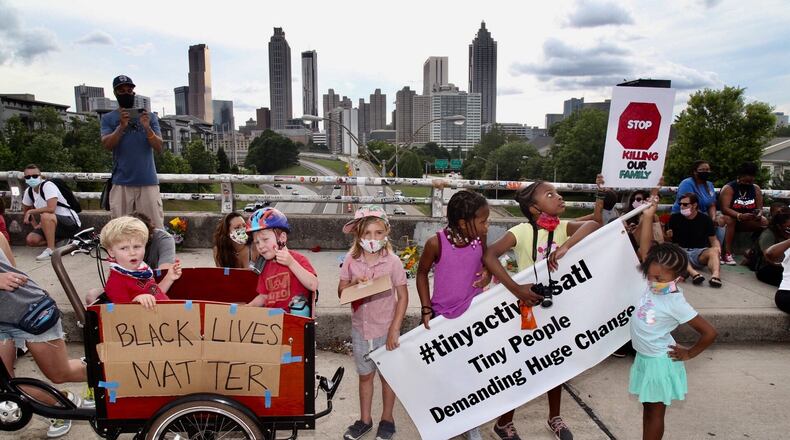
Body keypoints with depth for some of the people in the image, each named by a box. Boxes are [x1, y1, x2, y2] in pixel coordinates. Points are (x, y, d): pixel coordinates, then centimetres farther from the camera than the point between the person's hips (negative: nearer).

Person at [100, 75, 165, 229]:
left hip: (148, 181, 0)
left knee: (155, 226, -4)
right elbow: (107, 145, -2)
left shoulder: (149, 116, 11)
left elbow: (159, 148, 3)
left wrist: (147, 128, -13)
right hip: (121, 182, 0)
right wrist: (122, 126, -15)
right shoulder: (108, 118, 11)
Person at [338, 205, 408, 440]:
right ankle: (365, 420, 36)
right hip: (360, 328, 2)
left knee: (387, 375, 14)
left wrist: (394, 329, -14)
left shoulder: (392, 261, -13)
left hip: (385, 329, -2)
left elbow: (403, 296, -10)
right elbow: (341, 291, 1)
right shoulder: (351, 260, -6)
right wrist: (354, 284, -21)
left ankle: (387, 419, 33)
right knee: (365, 375, 17)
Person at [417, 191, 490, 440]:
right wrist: (426, 309, -8)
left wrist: (487, 273, -13)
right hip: (443, 316, -2)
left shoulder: (480, 240, -11)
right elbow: (422, 273, -5)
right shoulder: (436, 243, -21)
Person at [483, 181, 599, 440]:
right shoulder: (522, 231, -20)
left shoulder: (562, 227, -6)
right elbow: (489, 256, -31)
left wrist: (566, 246, -38)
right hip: (529, 305, -5)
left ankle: (554, 417, 42)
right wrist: (516, 289, -36)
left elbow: (592, 225, -24)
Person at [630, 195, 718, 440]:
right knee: (648, 408, 20)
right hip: (644, 357, 7)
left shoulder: (676, 303, -23)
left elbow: (709, 332, -20)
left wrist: (689, 354, -10)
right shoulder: (654, 282, -7)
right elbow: (645, 250, -8)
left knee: (656, 412, 9)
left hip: (659, 361, -7)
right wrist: (647, 218, -13)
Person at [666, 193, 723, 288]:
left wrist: (717, 247, -12)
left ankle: (715, 274, -58)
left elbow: (713, 239, 11)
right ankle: (693, 273, -59)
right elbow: (670, 240, 11)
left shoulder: (705, 219, 8)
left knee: (713, 251, -31)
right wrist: (668, 237, -14)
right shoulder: (674, 218, 6)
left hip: (700, 252, 1)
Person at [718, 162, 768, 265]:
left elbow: (759, 208, 1)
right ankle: (727, 254, -41)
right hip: (730, 217, -5)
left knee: (764, 221, -21)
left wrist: (759, 214, -24)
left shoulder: (756, 189, 4)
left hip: (748, 221, 5)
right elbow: (724, 208, -24)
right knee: (729, 220, -38)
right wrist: (740, 216, -40)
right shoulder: (728, 188, -13)